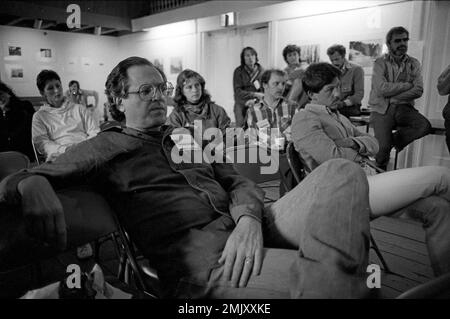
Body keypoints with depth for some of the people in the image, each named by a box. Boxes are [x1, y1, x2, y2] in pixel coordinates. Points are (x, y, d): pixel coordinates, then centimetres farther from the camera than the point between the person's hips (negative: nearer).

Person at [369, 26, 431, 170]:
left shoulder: (414, 63, 10)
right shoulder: (380, 63, 1)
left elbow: (418, 91, -3)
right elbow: (382, 89, -13)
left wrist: (394, 97, -13)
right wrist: (408, 85, -6)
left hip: (403, 108, 3)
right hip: (382, 110, -3)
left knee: (425, 126, -26)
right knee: (383, 147, -19)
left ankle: (395, 138, 2)